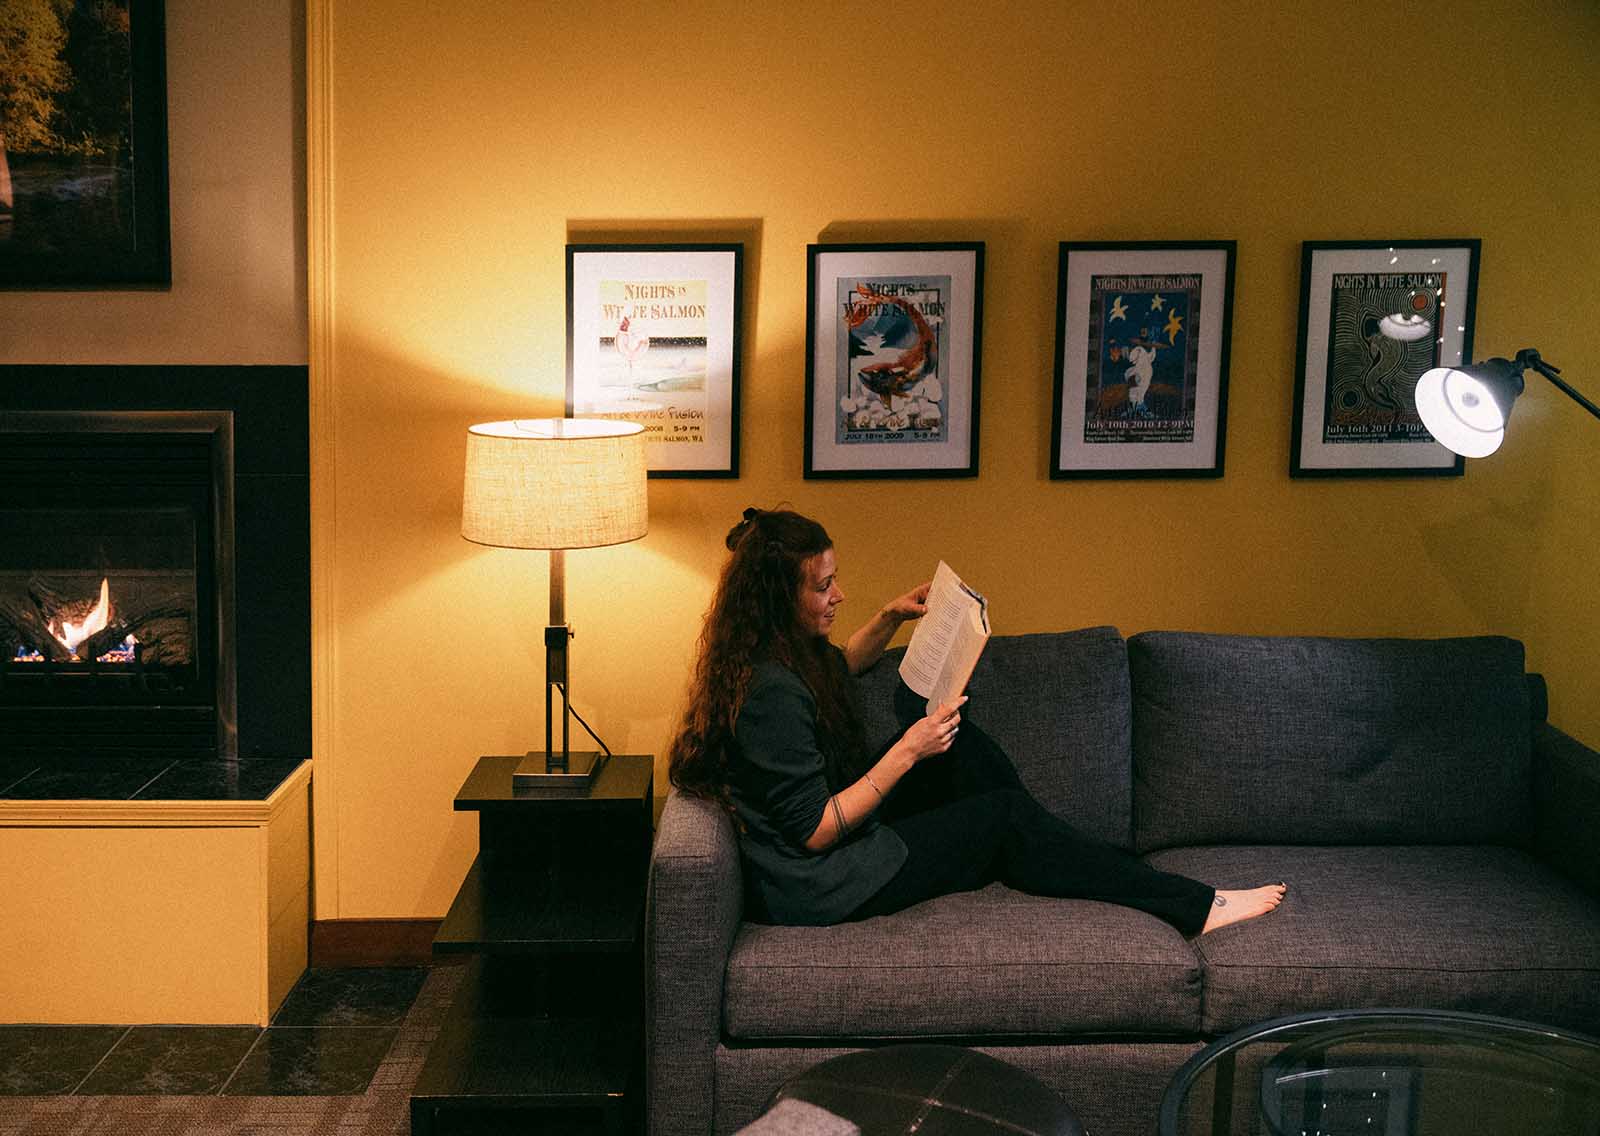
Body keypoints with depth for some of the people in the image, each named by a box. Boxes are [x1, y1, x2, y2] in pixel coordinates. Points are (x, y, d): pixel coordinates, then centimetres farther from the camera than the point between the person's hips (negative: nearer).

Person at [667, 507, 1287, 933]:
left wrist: (891, 616, 15)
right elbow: (816, 831, -26)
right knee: (1004, 816, -8)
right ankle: (1194, 907, 0)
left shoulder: (782, 651, 3)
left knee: (951, 736, 7)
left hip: (845, 832, 10)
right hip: (818, 886, -10)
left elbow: (839, 670, 30)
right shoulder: (770, 692, -28)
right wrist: (907, 752, -23)